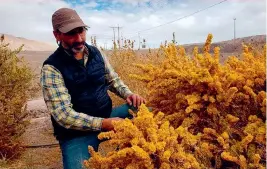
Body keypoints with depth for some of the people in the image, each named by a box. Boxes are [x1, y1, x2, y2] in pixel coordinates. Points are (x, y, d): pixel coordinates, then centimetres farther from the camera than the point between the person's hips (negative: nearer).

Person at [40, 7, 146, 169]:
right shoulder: (52, 68, -17)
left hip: (107, 116, 5)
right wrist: (104, 124, -32)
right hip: (76, 133, -5)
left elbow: (113, 79, 12)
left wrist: (129, 94, -9)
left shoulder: (96, 53, 1)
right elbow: (64, 115, -23)